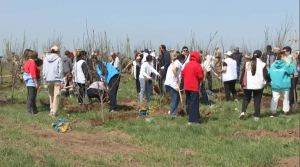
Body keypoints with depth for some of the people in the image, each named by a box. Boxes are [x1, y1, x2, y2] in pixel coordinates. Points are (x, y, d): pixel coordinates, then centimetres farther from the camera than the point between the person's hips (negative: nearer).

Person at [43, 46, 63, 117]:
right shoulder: (58, 59, -6)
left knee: (51, 95, 21)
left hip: (48, 79, 4)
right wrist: (61, 82, -3)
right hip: (56, 79, -4)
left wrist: (45, 80, 15)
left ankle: (51, 109, 18)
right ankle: (54, 112, -3)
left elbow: (44, 71, 9)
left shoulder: (45, 59, 7)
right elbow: (60, 71, -7)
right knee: (56, 95, 0)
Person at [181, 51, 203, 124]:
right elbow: (200, 76, -13)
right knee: (194, 103, -3)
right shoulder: (198, 65, -10)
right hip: (194, 87, -6)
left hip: (187, 87, 6)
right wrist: (199, 81, 8)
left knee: (189, 103, 15)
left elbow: (182, 74, 7)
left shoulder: (187, 64, 6)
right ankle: (193, 120, -5)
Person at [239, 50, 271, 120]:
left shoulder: (247, 63, 1)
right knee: (257, 101, 8)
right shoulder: (262, 64, -4)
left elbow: (243, 73, 2)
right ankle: (256, 116, 8)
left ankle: (243, 111, -7)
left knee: (246, 99, 15)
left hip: (247, 85, 1)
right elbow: (266, 75, -4)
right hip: (258, 85, -1)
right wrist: (269, 80, 16)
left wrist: (241, 83, 10)